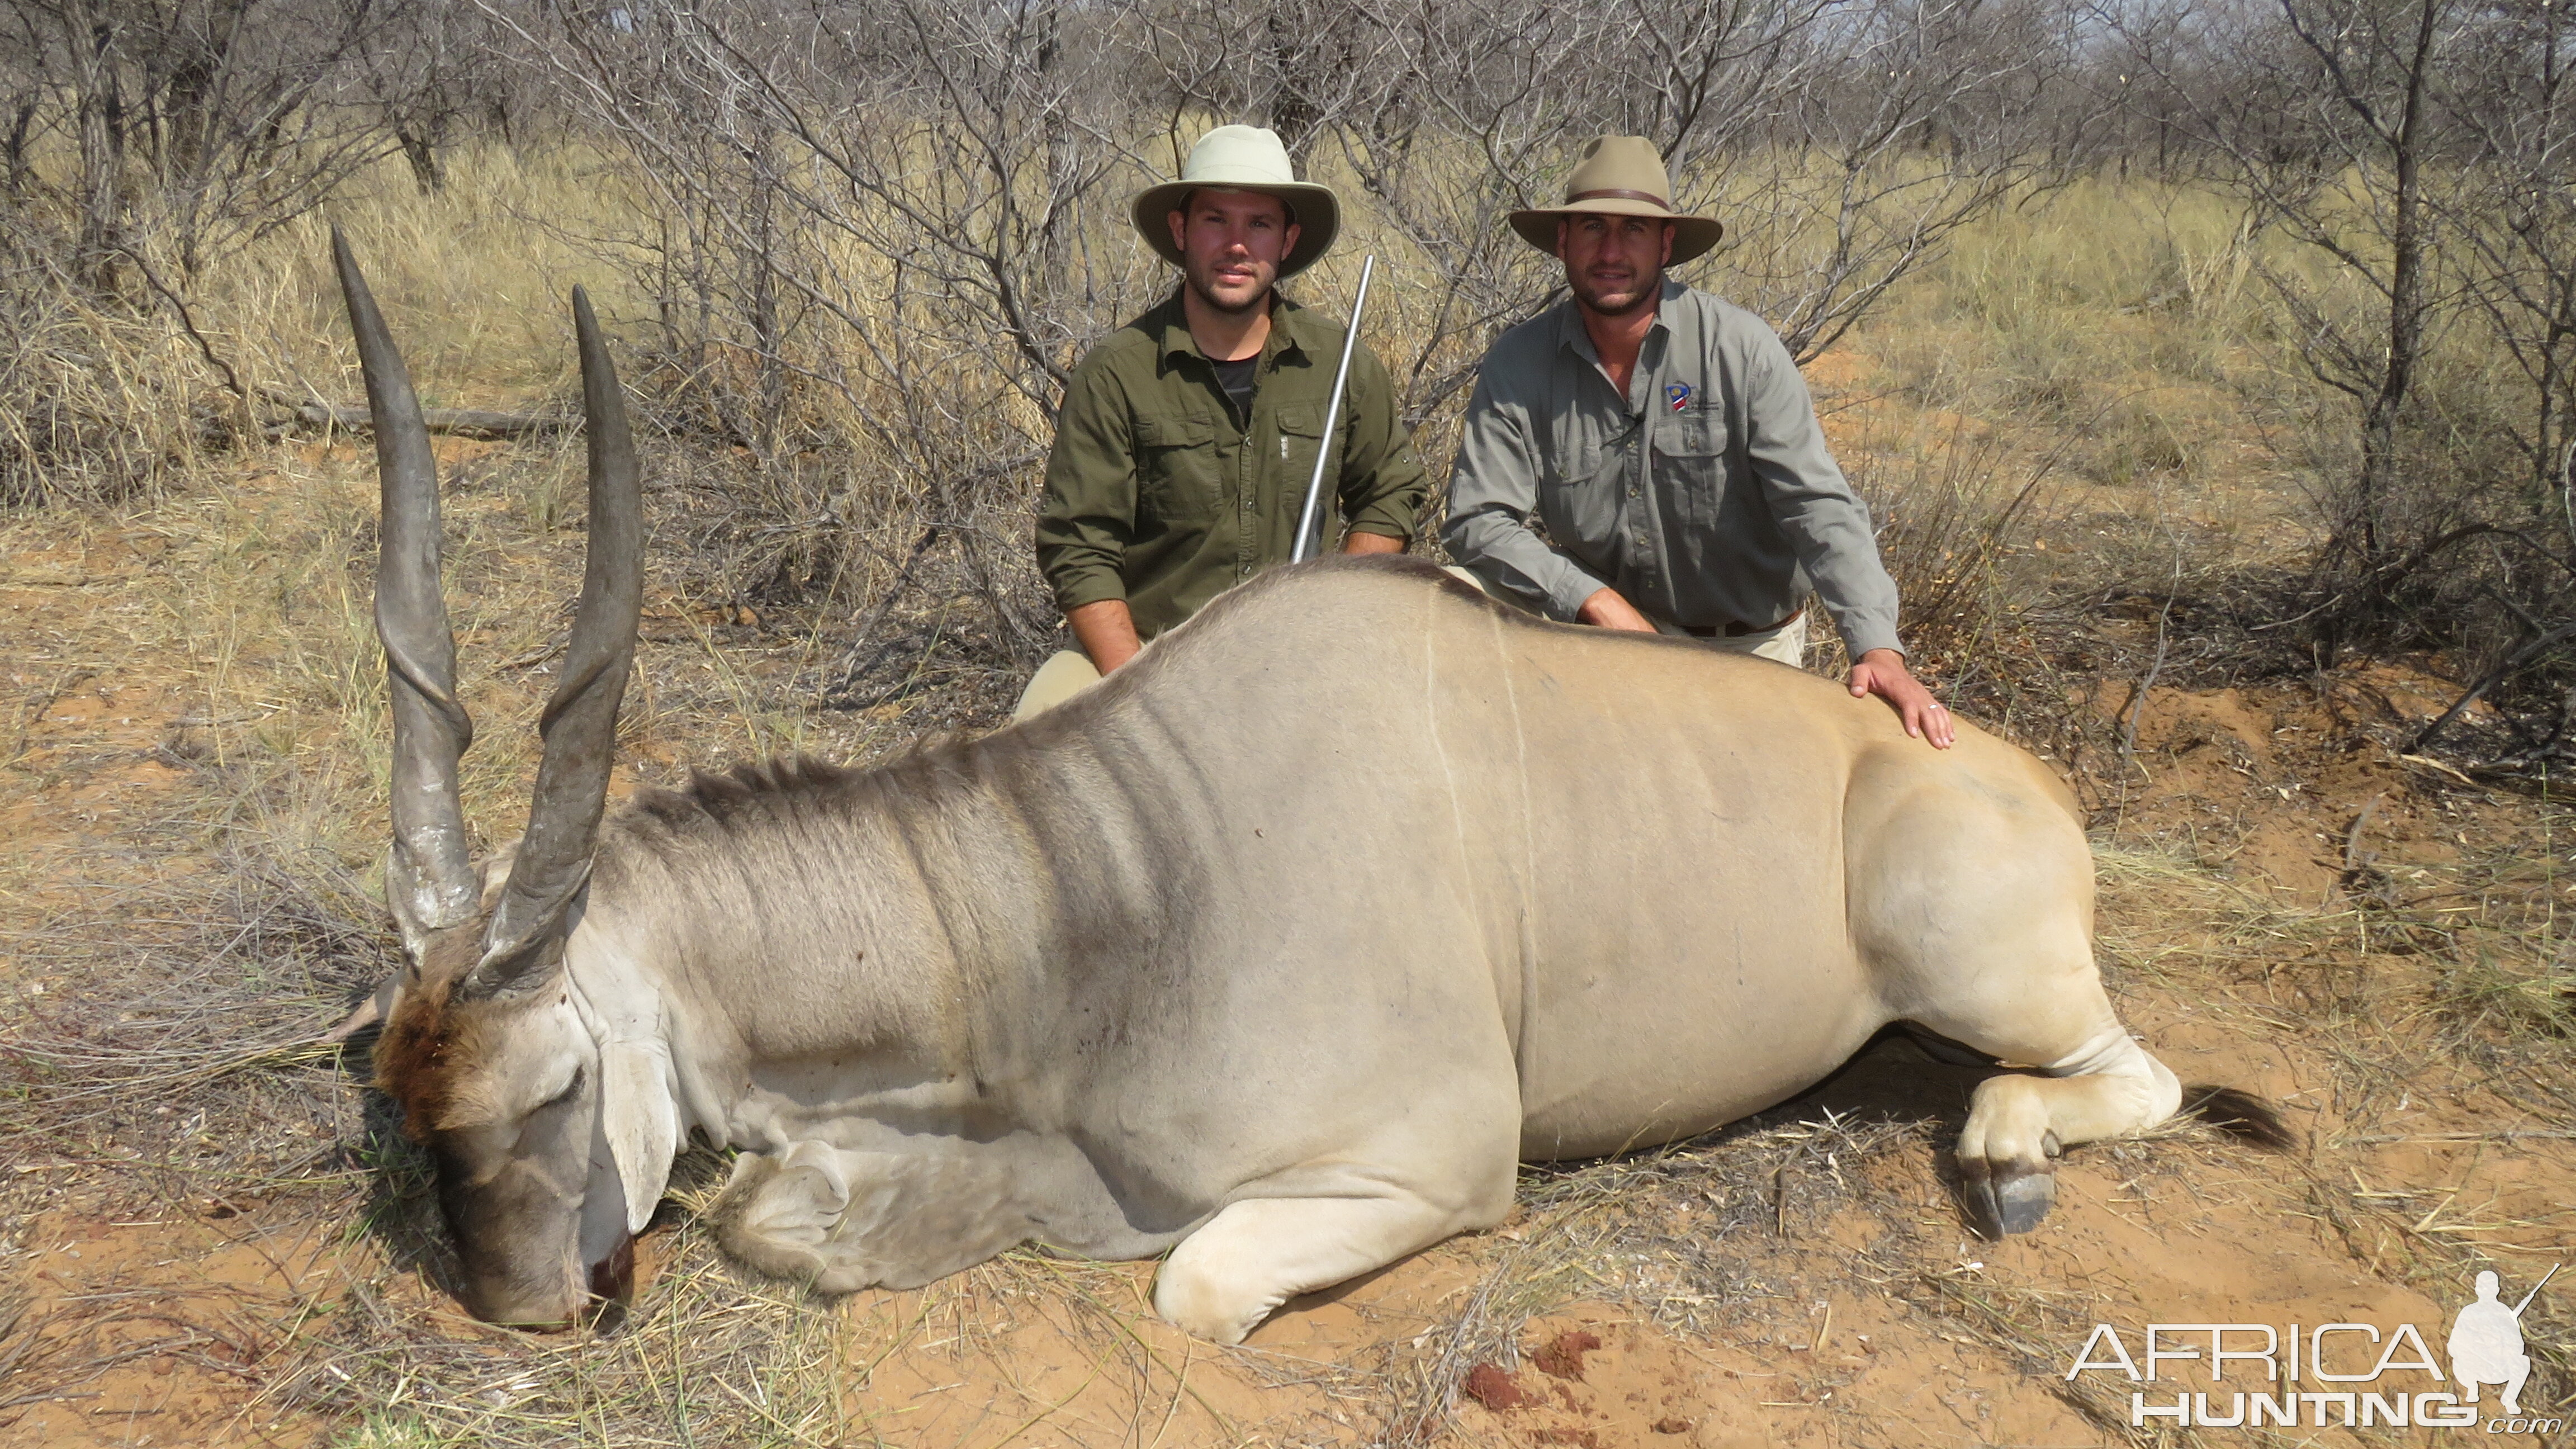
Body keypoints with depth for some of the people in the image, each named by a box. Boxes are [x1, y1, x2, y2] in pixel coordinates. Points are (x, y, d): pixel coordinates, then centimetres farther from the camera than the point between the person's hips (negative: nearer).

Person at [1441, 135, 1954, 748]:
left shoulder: (1741, 348, -15)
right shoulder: (1518, 364, -9)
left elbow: (1819, 507, -21)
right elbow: (1477, 523, -15)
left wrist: (1878, 649, -34)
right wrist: (1600, 605, -27)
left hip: (1751, 642, -2)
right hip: (1601, 624, 3)